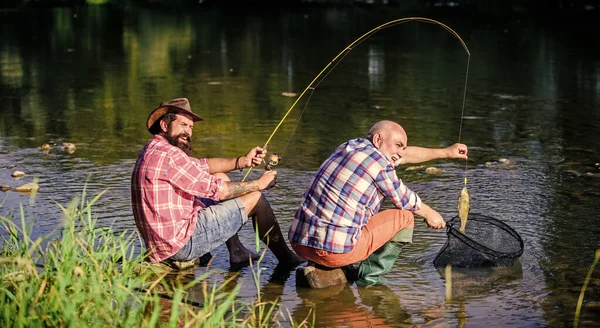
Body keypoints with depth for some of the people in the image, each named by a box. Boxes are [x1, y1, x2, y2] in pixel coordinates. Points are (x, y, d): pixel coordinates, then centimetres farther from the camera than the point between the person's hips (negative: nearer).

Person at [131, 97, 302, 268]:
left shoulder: (152, 151, 12)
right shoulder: (167, 154, -20)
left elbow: (203, 165, 18)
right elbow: (218, 190, -15)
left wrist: (242, 161, 6)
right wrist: (258, 183, -2)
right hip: (181, 244, -10)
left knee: (221, 176, 22)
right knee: (255, 198, 0)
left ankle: (237, 252, 26)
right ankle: (287, 258, 19)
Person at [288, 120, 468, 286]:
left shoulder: (348, 146, 16)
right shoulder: (379, 163, -10)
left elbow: (405, 155, 29)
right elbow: (405, 201, 8)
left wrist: (445, 152, 38)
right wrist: (429, 214, 29)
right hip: (335, 252, -8)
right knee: (405, 216, 7)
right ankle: (370, 277, 8)